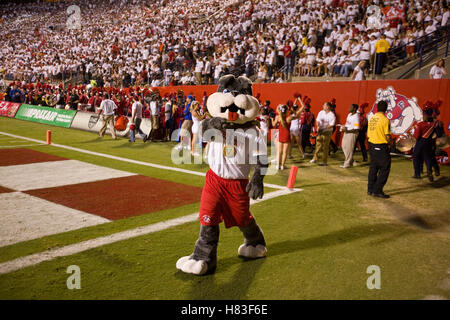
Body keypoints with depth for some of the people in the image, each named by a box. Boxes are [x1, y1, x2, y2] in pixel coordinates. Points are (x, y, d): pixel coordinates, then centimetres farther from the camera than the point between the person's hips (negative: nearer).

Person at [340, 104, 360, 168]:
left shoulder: (356, 117, -18)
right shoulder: (349, 114, 10)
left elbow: (356, 129, -22)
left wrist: (347, 131, -28)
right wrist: (344, 127, 4)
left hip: (352, 133, -9)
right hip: (346, 133, 9)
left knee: (349, 148, -3)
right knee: (344, 146, 15)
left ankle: (348, 163, 9)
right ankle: (351, 161, 29)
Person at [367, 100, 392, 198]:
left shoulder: (371, 118, 6)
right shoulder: (385, 120, -14)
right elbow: (388, 136, -16)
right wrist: (390, 142, 3)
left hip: (372, 145, 7)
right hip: (382, 147, -7)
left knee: (373, 168, 14)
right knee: (384, 169, 2)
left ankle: (370, 189, 19)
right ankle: (377, 190, 0)